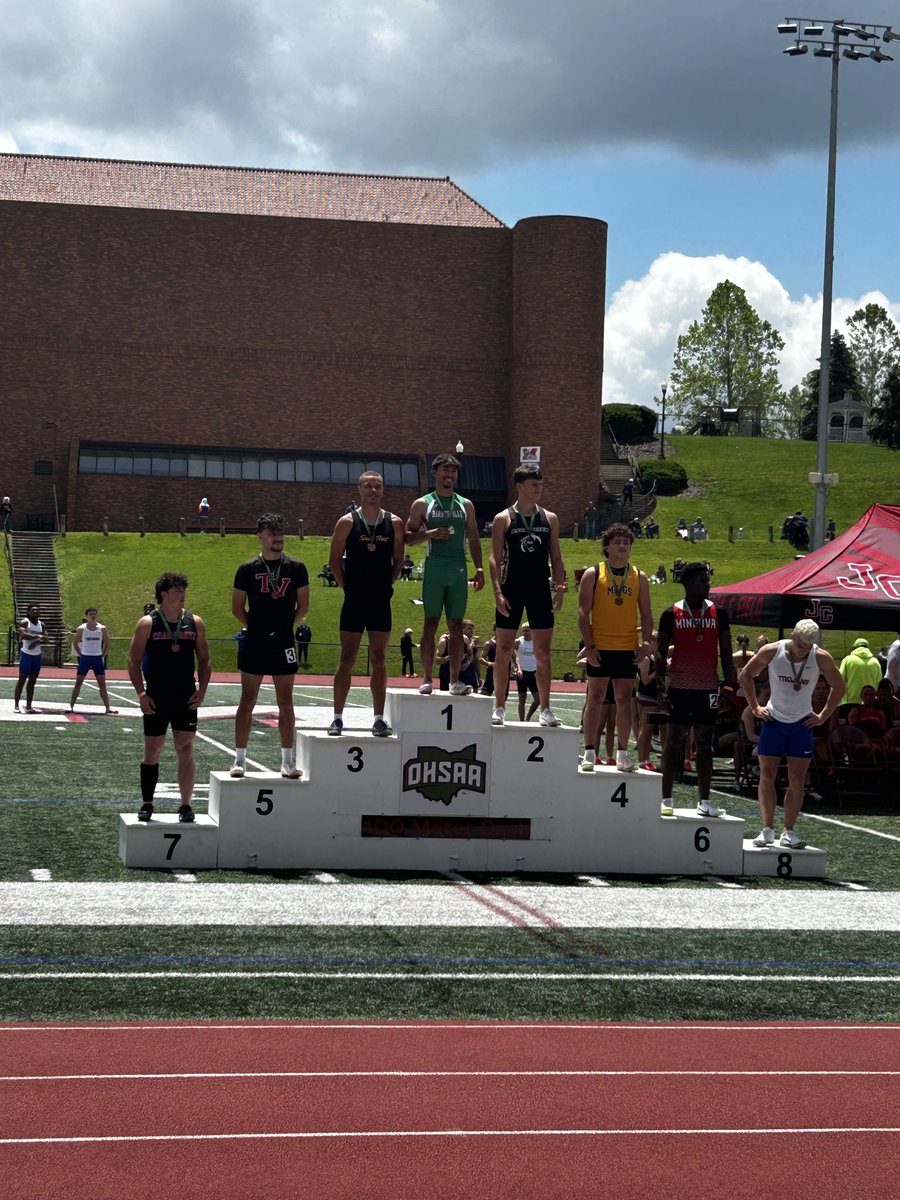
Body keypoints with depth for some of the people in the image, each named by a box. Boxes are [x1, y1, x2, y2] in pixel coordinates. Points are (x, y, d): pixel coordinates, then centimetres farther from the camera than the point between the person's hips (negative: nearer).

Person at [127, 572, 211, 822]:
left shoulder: (195, 622, 4)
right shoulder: (147, 624, -3)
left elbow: (204, 659, 9)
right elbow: (133, 660, -2)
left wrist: (202, 690, -2)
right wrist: (141, 693, -11)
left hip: (186, 696, 2)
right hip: (156, 697, -2)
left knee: (186, 750, -1)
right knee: (152, 750, 3)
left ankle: (186, 805, 5)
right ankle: (146, 804, 15)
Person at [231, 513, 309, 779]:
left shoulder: (296, 568, 2)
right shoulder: (247, 569, 0)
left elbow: (303, 606, 9)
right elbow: (237, 609, 6)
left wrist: (284, 625, 7)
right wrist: (255, 626, 5)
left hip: (283, 644, 1)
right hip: (254, 644, -1)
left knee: (286, 703, 4)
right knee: (247, 702, 2)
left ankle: (287, 761, 9)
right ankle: (239, 760, 6)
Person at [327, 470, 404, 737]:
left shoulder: (394, 523, 4)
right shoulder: (347, 522, -2)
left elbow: (398, 561, 12)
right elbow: (335, 560, 3)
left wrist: (388, 585, 5)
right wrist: (346, 586, 0)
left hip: (381, 602, 2)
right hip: (354, 601, -2)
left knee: (379, 660, 4)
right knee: (347, 659, 0)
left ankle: (379, 719, 7)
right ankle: (337, 718, 4)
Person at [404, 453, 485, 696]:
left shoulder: (466, 505, 14)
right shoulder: (422, 504, 5)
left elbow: (473, 539, 14)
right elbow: (408, 537, 3)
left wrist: (479, 569, 6)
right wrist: (429, 534, -15)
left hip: (459, 569, 3)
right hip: (434, 568, -3)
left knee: (456, 625, 3)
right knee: (431, 623, -3)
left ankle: (455, 680, 4)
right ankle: (427, 679, -1)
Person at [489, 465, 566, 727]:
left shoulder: (550, 519, 9)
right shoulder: (503, 519, -1)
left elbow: (556, 558, 11)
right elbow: (495, 558, -4)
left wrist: (559, 589, 1)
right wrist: (498, 592, -13)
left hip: (540, 592, 3)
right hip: (511, 591, -3)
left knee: (542, 652, 3)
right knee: (504, 651, 0)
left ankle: (545, 709, 7)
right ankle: (499, 708, 6)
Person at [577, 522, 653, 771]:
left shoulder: (639, 577, 9)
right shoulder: (593, 574, 0)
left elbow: (646, 614, 10)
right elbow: (583, 613, -3)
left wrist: (645, 643, -4)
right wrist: (589, 645, -11)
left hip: (628, 649, 3)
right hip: (600, 648, -3)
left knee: (624, 700, 4)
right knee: (595, 699, -1)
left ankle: (622, 753, 9)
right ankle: (589, 753, 2)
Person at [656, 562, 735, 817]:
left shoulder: (718, 613, 5)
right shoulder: (671, 614, -1)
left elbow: (726, 652, 7)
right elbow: (661, 653, 0)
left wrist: (728, 687, -1)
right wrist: (661, 688, -8)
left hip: (708, 688, 2)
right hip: (679, 687, -2)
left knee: (704, 743, 5)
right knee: (674, 741, 1)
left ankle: (704, 800, 9)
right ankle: (666, 799, 7)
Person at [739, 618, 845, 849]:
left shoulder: (821, 658, -12)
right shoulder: (771, 652, -13)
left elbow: (838, 686, 5)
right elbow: (746, 675, 3)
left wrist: (823, 716, 1)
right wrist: (755, 707, 1)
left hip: (802, 724, 0)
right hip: (773, 720, 0)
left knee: (797, 780, -3)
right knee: (767, 775, -4)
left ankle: (789, 832, 2)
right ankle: (767, 829, 2)